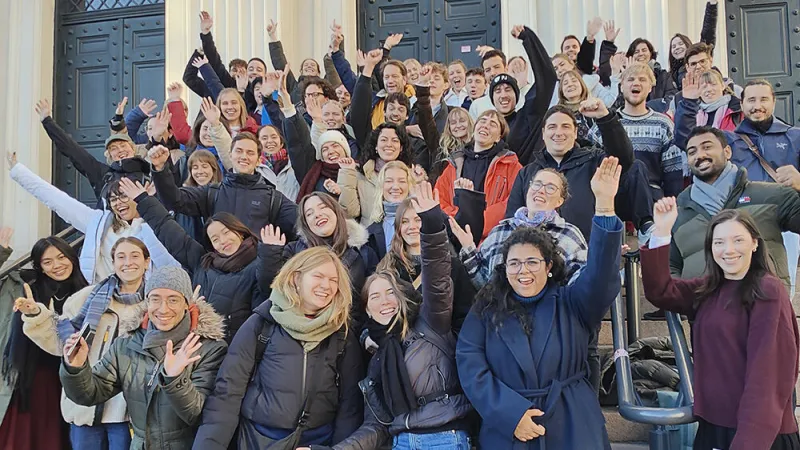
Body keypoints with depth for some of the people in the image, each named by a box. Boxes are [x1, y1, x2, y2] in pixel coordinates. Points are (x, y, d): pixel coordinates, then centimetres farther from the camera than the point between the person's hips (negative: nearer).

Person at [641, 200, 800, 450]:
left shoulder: (768, 291, -12)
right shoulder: (707, 289, 9)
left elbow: (766, 371, -17)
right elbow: (659, 290, -2)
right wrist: (662, 231, -10)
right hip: (712, 423, 7)